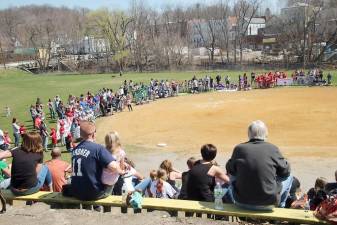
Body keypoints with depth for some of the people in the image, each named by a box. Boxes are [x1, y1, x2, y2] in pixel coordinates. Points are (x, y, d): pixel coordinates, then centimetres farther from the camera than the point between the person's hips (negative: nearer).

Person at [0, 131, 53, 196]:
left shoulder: (17, 151, -1)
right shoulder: (39, 154, -6)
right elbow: (36, 172, -4)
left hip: (14, 191, 3)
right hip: (30, 190, -3)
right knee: (45, 168, 23)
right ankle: (51, 191, 38)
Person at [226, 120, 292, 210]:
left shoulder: (239, 148, -7)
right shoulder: (272, 149, -9)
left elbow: (230, 170, 9)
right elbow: (285, 171, 4)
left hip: (242, 203, 2)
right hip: (267, 204, -1)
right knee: (288, 178, 23)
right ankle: (279, 207, 38)